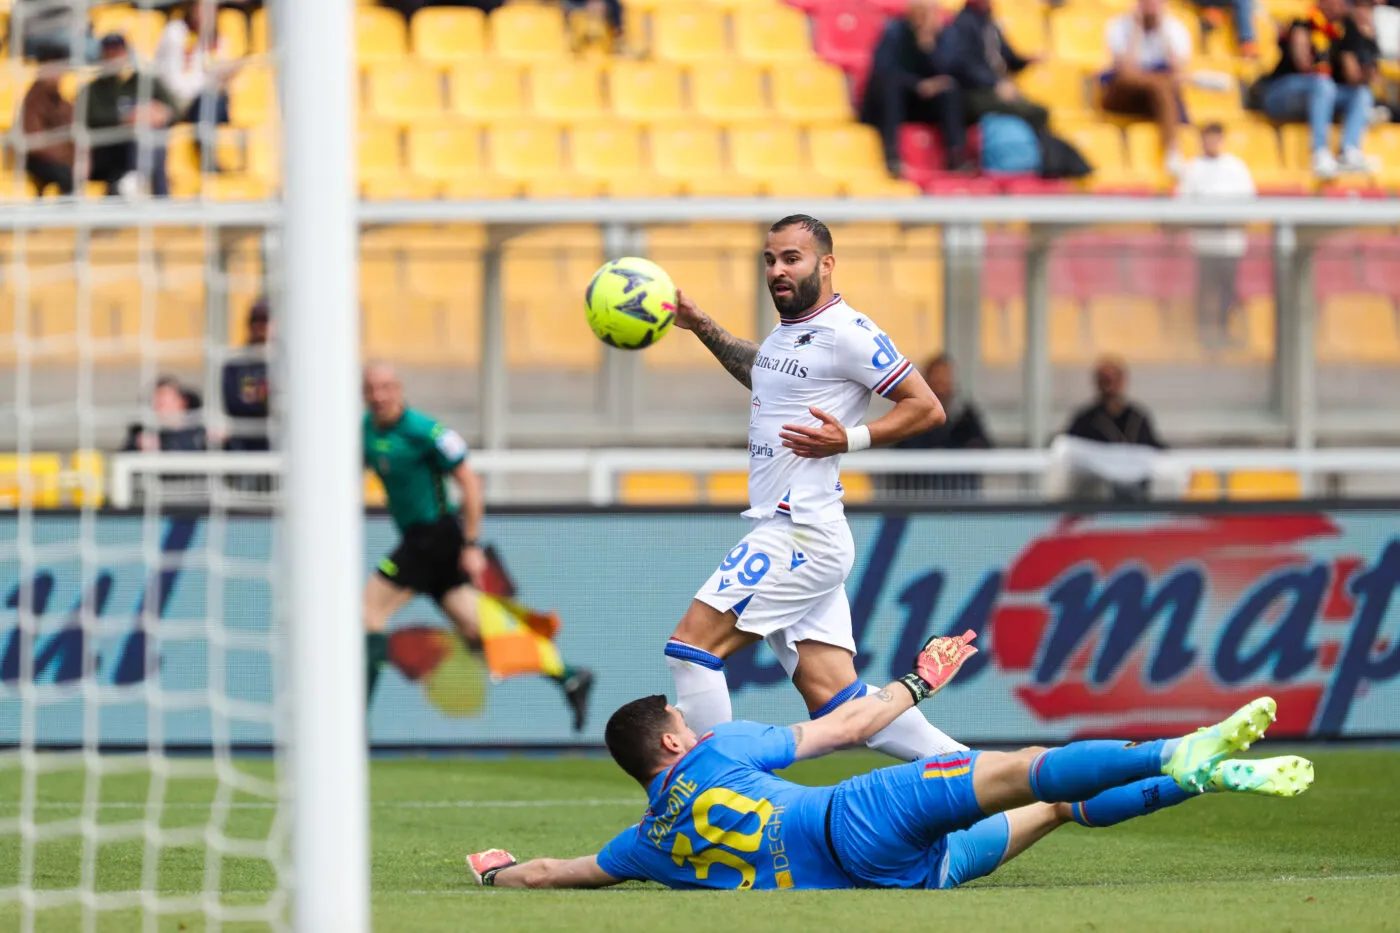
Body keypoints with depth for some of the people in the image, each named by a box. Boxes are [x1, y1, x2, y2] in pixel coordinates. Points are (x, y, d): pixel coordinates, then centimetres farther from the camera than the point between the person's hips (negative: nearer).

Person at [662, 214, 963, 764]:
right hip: (777, 529, 9)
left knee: (691, 646, -10)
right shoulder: (788, 329, 18)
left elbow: (927, 408, -11)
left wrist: (850, 439, -20)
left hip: (800, 533, -9)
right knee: (834, 698, 3)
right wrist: (701, 327, 34)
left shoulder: (846, 332, -10)